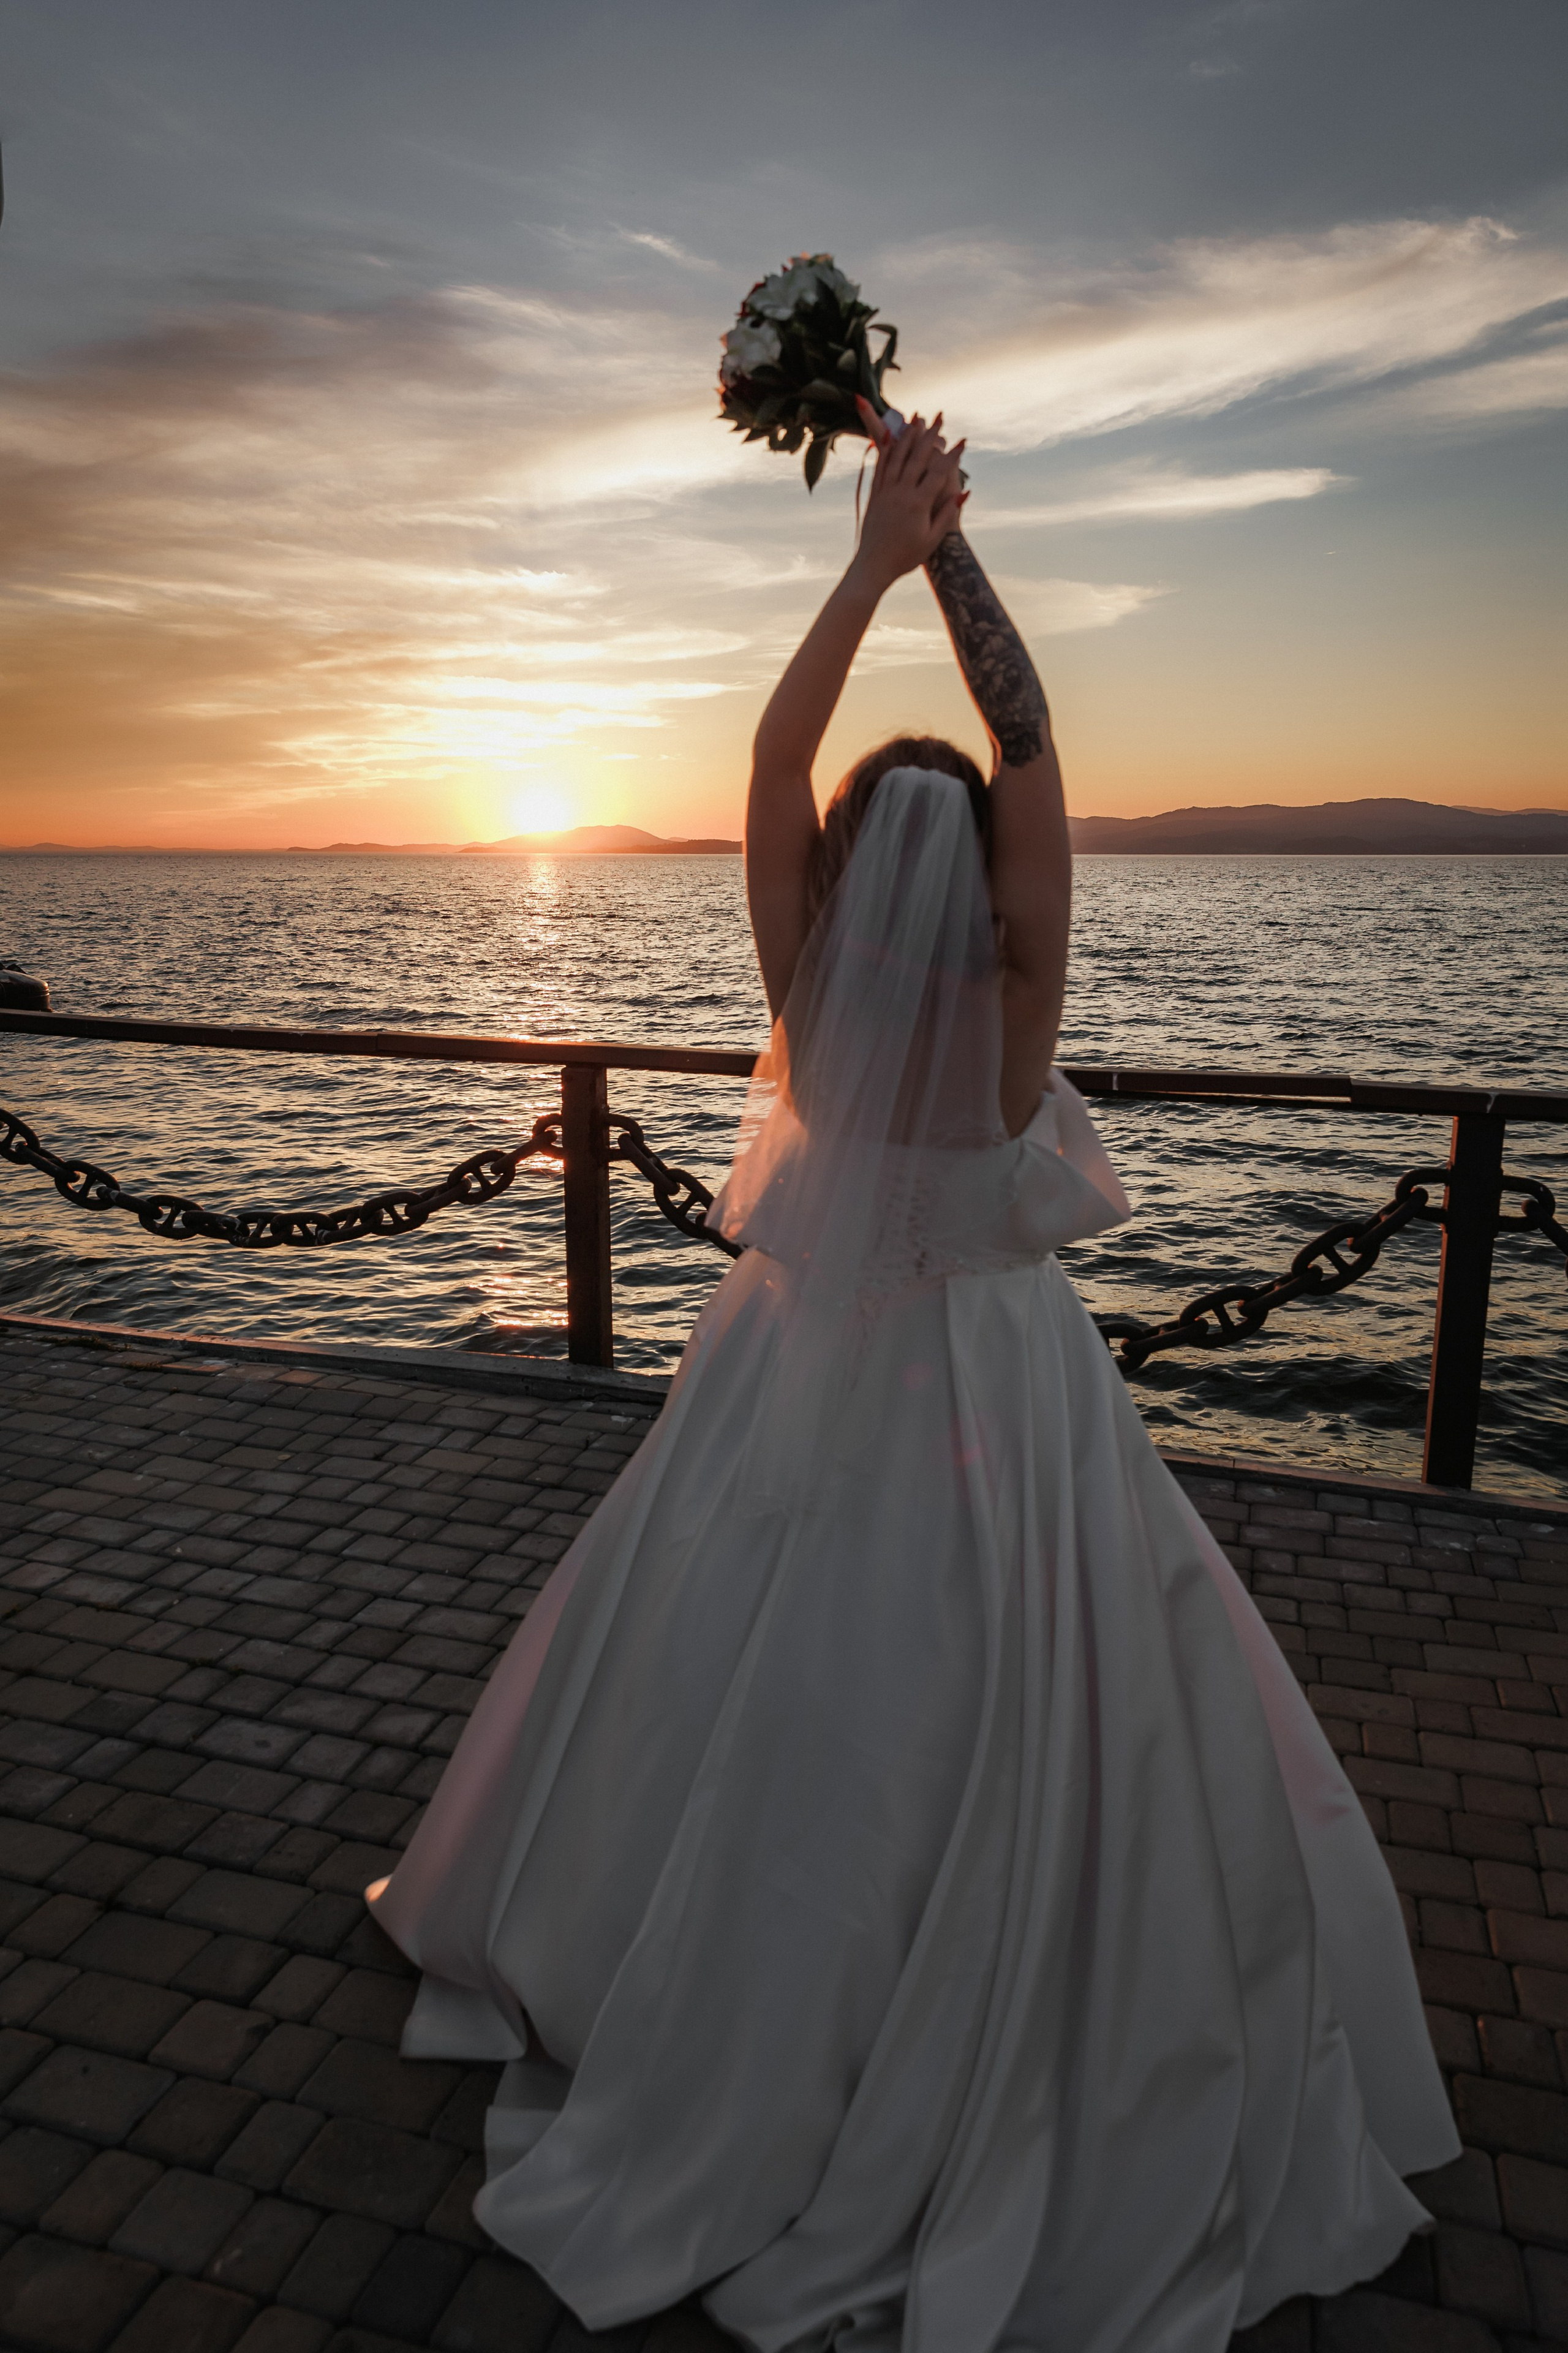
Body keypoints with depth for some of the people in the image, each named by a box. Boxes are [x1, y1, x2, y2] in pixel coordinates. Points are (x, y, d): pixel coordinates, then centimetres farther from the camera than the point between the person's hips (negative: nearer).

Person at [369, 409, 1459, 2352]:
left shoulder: (811, 1015, -15)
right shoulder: (1013, 1022, -20)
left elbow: (776, 751, -9)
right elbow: (1030, 742, -17)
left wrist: (877, 556, -7)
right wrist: (948, 553, -11)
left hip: (800, 1400, 3)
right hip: (992, 1404, -2)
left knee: (760, 1733, 22)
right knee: (1006, 1765, 14)